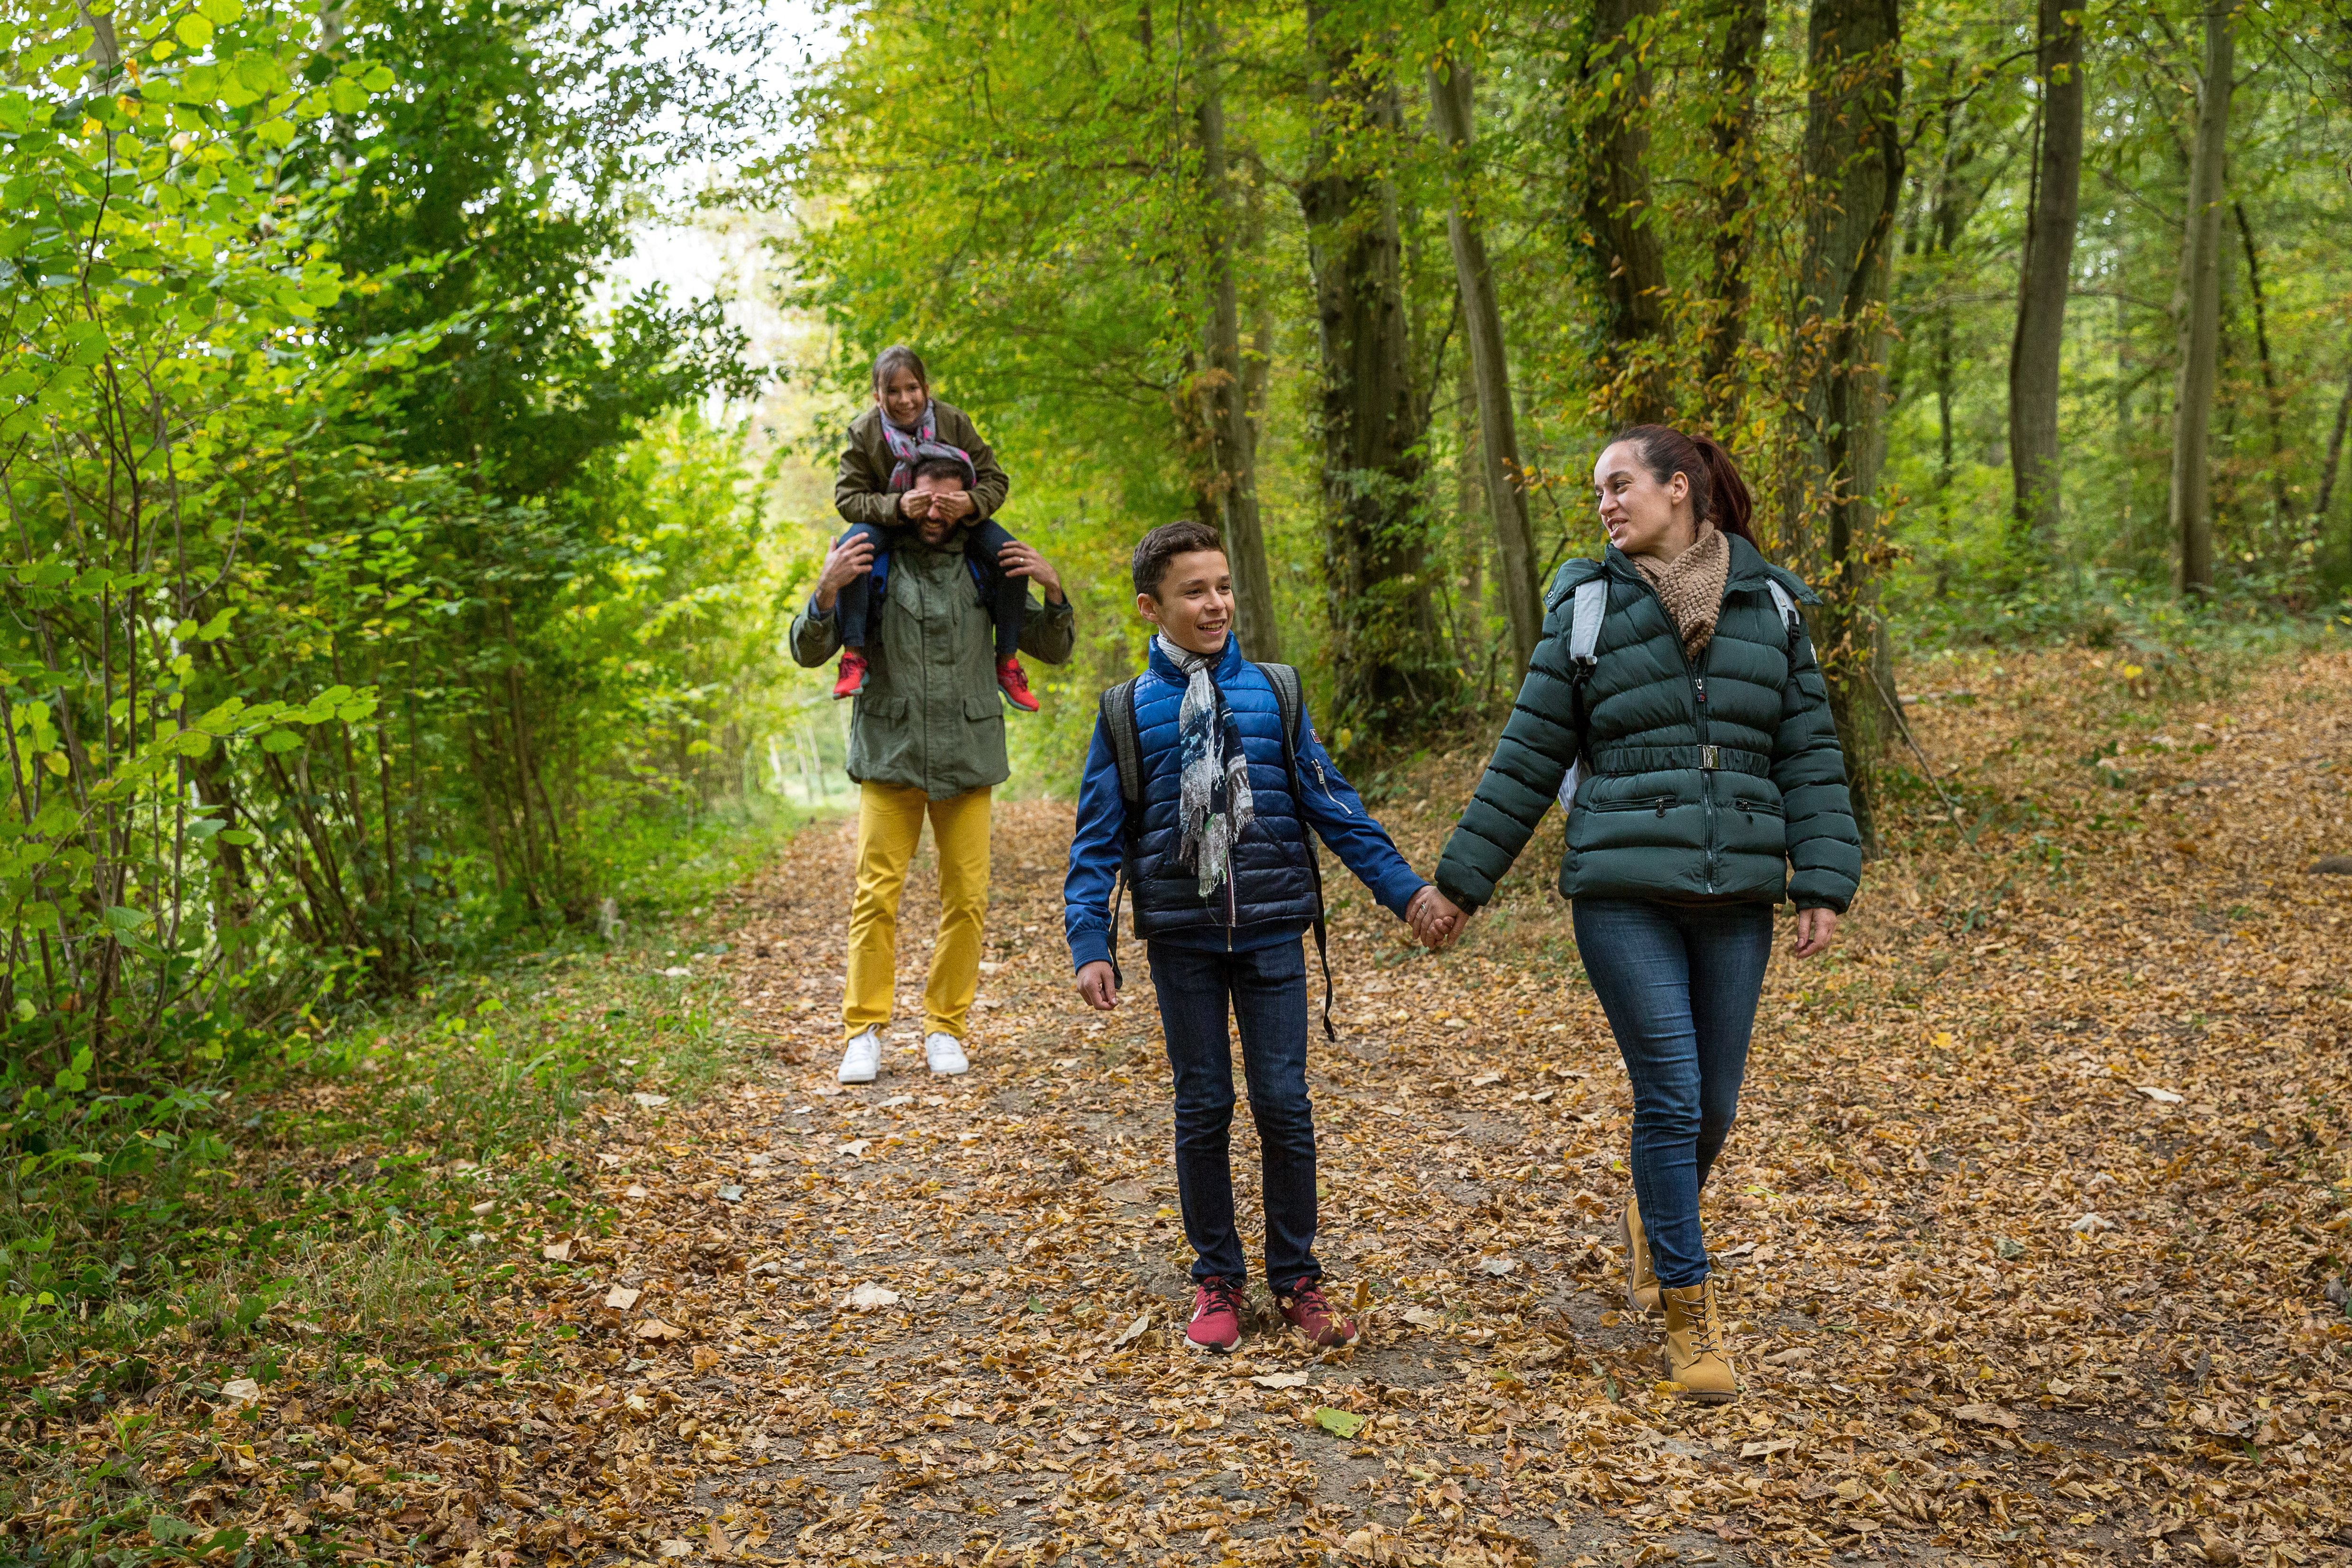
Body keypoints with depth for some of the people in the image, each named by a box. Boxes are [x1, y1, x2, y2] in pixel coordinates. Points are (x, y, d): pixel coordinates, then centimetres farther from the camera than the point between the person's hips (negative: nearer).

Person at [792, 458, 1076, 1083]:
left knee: (967, 897, 3)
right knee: (876, 895, -4)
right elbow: (809, 653, -2)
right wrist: (826, 592, -20)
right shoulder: (871, 563, 0)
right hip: (890, 753, -2)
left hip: (967, 753, 2)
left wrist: (1054, 591, -7)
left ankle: (945, 1026, 15)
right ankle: (864, 1031, 6)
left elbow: (1053, 651, 12)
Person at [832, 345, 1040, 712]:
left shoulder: (954, 422, -14)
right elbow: (848, 498, -19)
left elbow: (995, 480, -13)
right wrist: (896, 506, -40)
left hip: (956, 519, 1)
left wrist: (972, 503, -38)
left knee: (1009, 554, -24)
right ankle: (854, 655, -31)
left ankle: (1007, 661, -12)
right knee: (852, 546, -34)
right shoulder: (864, 432, -14)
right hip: (890, 523, -1)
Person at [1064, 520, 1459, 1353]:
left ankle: (1296, 1277, 19)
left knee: (1284, 1104, 2)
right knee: (1203, 1108, 7)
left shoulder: (1274, 691, 4)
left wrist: (1403, 887, 1)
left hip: (1272, 933, 1)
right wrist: (1091, 944, -7)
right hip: (1182, 938, 0)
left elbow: (1330, 801, 6)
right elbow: (1098, 838, 2)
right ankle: (1217, 1280, 23)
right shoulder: (1127, 712, 2)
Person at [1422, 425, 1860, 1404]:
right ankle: (1689, 1311, 9)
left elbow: (1809, 755, 7)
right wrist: (1463, 879, 6)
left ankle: (1653, 1220, 41)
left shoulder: (1770, 606, 8)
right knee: (1670, 1095, -6)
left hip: (1736, 894, 2)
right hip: (1622, 891, -2)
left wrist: (1823, 883, -1)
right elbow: (1529, 758, 6)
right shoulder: (1588, 606, 3)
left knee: (1715, 1103, 10)